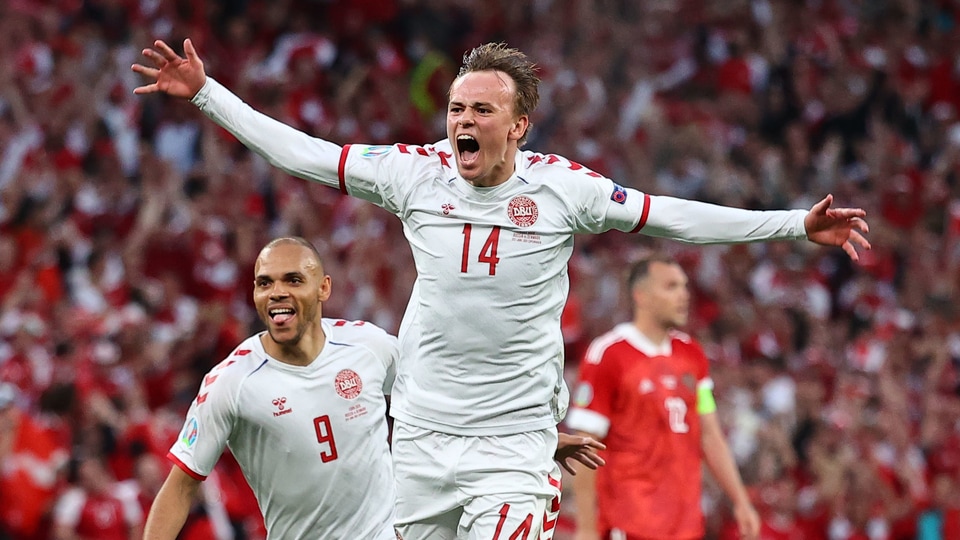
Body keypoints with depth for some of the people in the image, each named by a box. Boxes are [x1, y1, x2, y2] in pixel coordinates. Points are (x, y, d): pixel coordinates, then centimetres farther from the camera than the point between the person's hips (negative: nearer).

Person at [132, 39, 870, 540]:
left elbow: (675, 218, 0)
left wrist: (797, 225, -3)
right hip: (422, 432, 3)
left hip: (515, 439, -3)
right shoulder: (415, 171, -1)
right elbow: (301, 153, 6)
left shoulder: (561, 186, -5)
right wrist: (205, 93, 7)